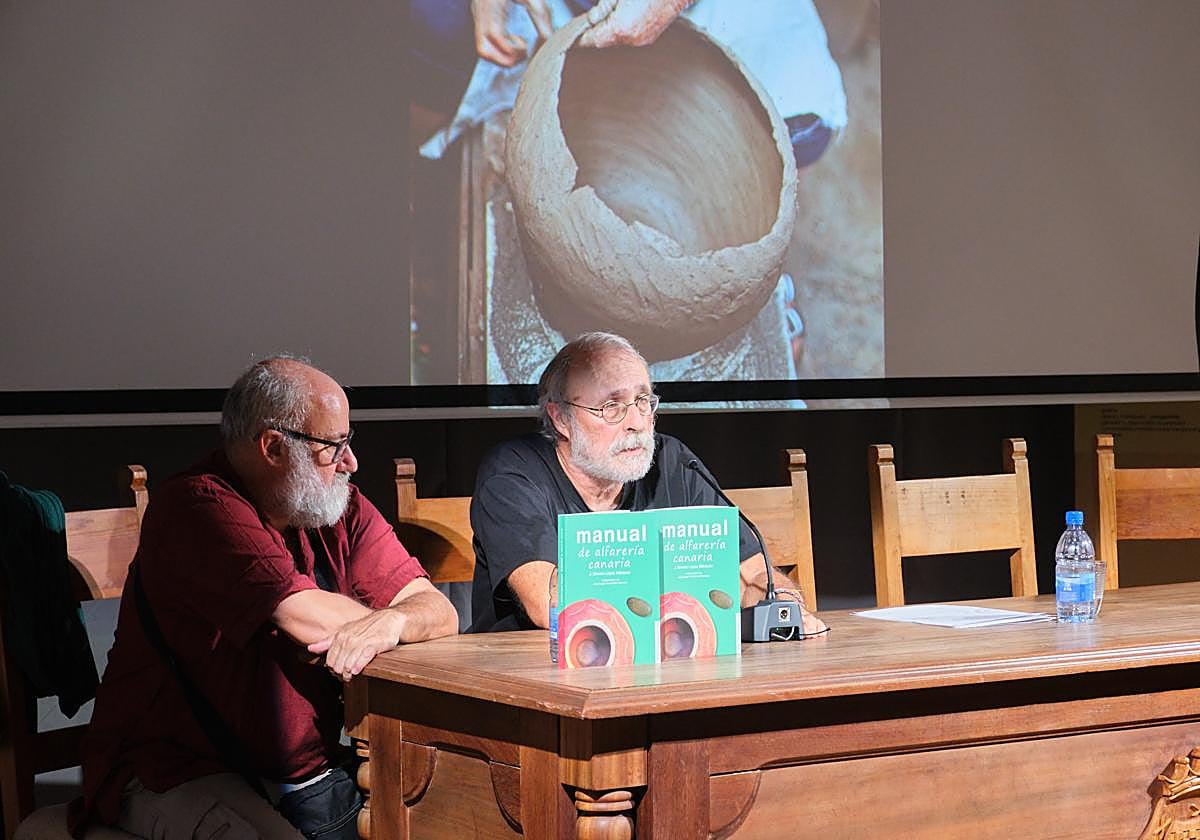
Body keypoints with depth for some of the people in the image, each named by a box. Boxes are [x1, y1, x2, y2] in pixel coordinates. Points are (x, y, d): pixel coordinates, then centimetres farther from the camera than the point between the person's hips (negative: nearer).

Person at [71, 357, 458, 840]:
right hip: (176, 775, -6)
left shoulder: (343, 509, 8)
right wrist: (371, 615, -3)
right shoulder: (196, 507, -15)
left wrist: (388, 624, -21)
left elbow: (439, 613, 2)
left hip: (306, 772, 6)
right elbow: (308, 619, -24)